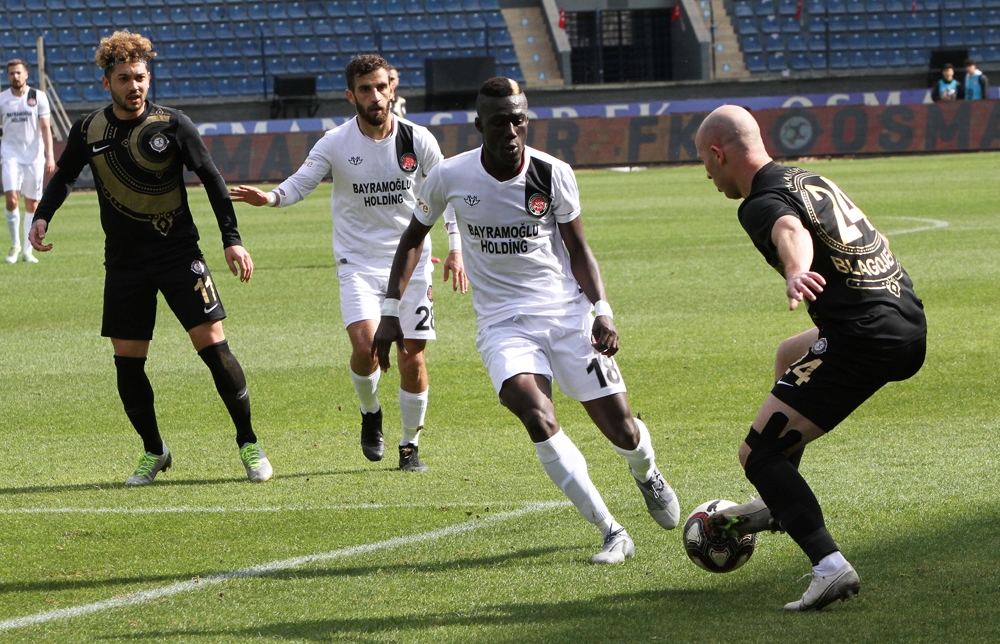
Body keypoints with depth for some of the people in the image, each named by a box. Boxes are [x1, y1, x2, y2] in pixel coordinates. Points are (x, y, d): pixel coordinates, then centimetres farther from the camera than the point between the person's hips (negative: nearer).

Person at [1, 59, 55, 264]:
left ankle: (27, 250, 12)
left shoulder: (38, 97, 0)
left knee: (32, 205, 3)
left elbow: (45, 128, -2)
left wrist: (50, 156, -10)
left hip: (34, 156, 0)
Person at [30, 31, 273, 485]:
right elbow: (64, 175, 17)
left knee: (213, 344, -10)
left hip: (179, 253, -3)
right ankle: (153, 452, 19)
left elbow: (211, 178, -2)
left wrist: (231, 239, -7)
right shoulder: (89, 131, 1)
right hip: (124, 261, 3)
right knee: (127, 361, 1)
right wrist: (42, 216, 1)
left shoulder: (172, 125, -7)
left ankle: (248, 444, 1)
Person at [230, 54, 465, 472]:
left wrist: (456, 250, 2)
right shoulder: (336, 144, -8)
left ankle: (410, 444, 18)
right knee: (365, 344, -22)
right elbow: (300, 183, -9)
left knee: (413, 358, -2)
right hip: (358, 261, -1)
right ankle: (370, 413, 9)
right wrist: (269, 197, -31)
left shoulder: (418, 140, -4)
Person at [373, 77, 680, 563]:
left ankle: (647, 476, 40)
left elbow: (577, 249, 3)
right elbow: (414, 238, 11)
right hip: (502, 321, -1)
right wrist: (391, 310, 6)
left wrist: (602, 310, -11)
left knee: (622, 431, 0)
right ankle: (611, 532, -20)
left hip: (566, 311, 1)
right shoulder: (451, 177, -6)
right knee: (538, 418, -27)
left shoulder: (553, 174, -7)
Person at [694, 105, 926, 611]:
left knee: (758, 454, -4)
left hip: (863, 338, -10)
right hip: (911, 326, 10)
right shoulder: (811, 179, 20)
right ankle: (778, 506, 39)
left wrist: (796, 273, -55)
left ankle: (830, 567, -21)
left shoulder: (761, 204, -9)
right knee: (790, 355, 37)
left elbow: (791, 232, -34)